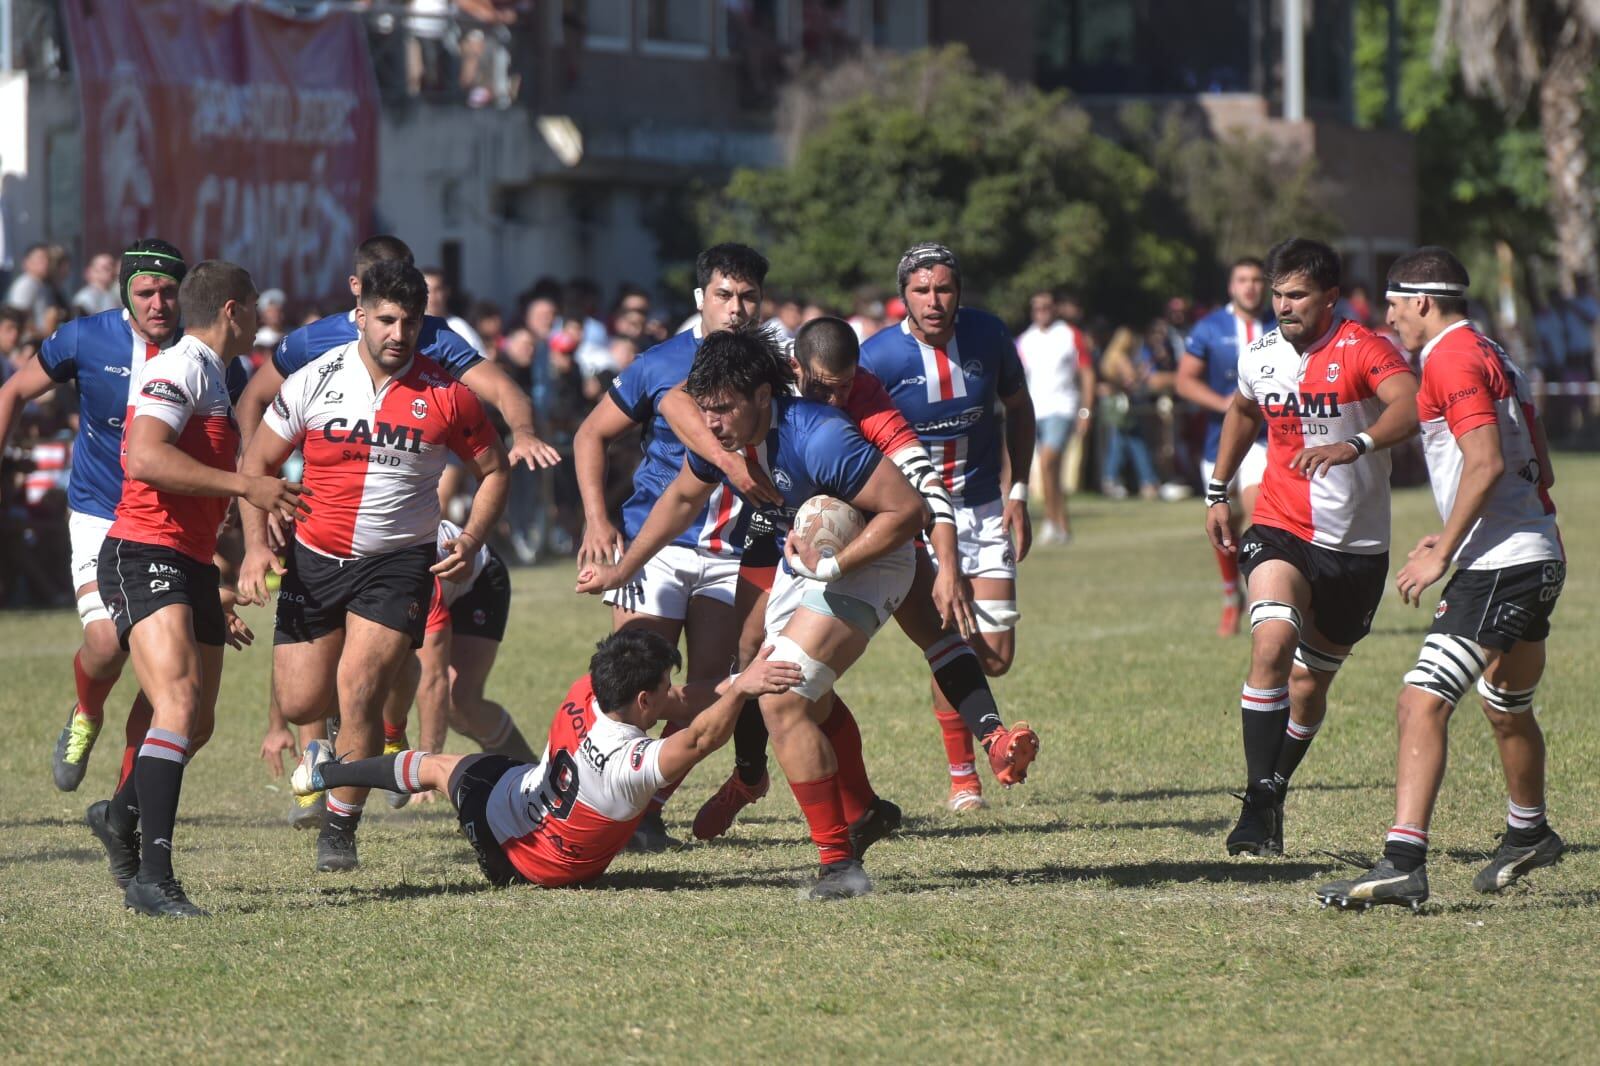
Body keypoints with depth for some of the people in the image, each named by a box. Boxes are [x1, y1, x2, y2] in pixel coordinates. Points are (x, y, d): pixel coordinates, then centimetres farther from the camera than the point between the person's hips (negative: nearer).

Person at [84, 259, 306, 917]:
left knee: (198, 725, 16)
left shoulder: (213, 381, 24)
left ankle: (122, 815, 42)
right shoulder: (179, 369, -8)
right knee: (179, 703, -24)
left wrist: (215, 605, 32)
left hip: (191, 566, 10)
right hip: (144, 558, -10)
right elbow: (145, 456, -25)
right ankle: (152, 877, -32)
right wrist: (245, 486, -24)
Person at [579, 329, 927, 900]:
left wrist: (833, 565, -31)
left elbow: (907, 509, -30)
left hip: (864, 564, -9)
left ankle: (839, 863, -19)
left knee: (781, 702, -21)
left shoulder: (817, 438, -33)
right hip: (801, 562, 9)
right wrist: (622, 569, 19)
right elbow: (682, 498, 14)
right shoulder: (717, 437, -9)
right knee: (805, 707, 21)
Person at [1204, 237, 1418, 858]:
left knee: (1310, 681, 10)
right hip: (1280, 530, 1)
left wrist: (1353, 445, -47)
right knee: (1272, 643, -25)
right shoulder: (1260, 358, 4)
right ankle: (1259, 806, -26)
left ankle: (1270, 793, 32)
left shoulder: (1362, 350, -12)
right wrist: (1218, 491, 25)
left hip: (1357, 545, -1)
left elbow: (1411, 407, -31)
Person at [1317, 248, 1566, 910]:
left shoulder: (1452, 359, -12)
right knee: (1507, 708, 29)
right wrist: (1455, 537, 21)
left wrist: (1442, 554, -18)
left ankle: (1403, 863, -28)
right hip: (1538, 558, 11)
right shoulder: (1493, 358, 19)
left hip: (1500, 568, -11)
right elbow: (1538, 470, 22)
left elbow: (1488, 463, -22)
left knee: (1422, 702, -18)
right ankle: (1529, 835, 49)